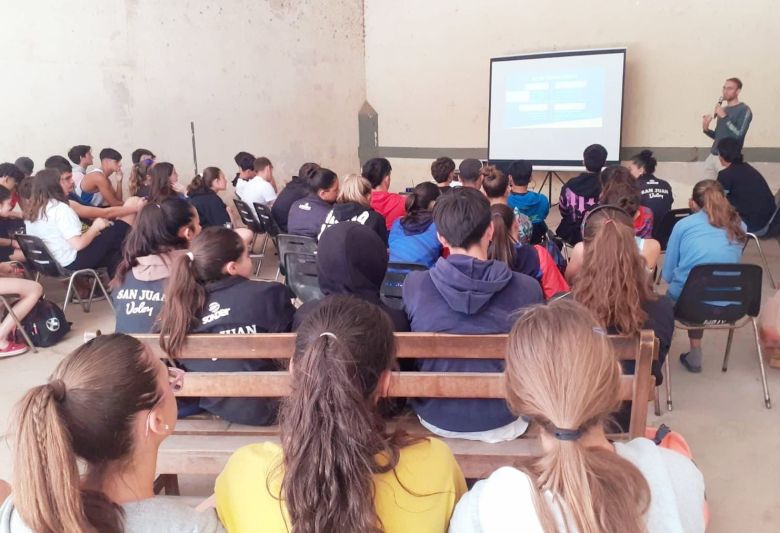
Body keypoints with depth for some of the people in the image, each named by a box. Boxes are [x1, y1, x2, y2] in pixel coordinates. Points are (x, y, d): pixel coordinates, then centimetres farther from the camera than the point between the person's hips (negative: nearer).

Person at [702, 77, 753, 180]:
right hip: (712, 156, 7)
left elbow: (739, 135, -19)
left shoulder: (744, 110, -6)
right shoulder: (723, 110, 16)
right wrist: (706, 130, 3)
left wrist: (724, 117, -18)